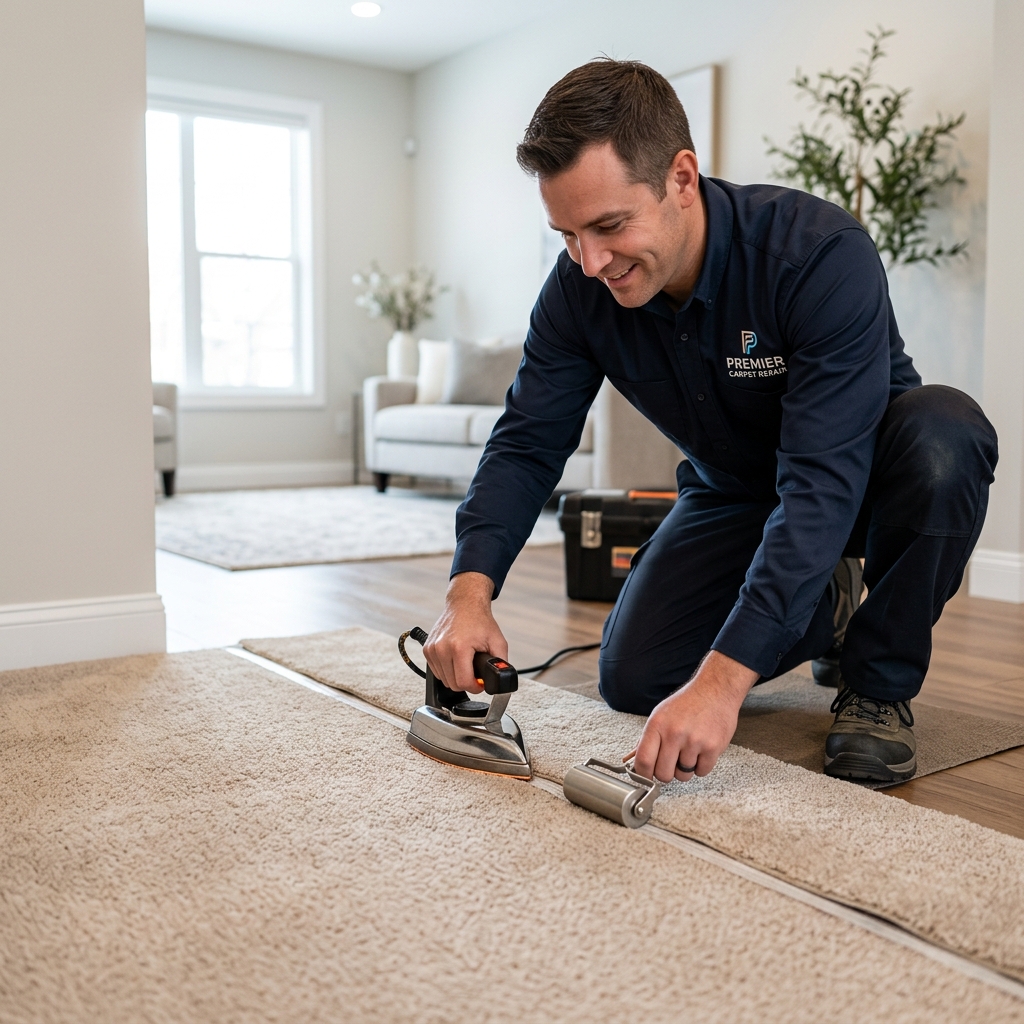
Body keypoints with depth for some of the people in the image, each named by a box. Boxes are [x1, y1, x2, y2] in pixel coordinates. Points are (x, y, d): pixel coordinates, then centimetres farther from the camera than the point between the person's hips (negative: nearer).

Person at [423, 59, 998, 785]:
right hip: (735, 492, 4)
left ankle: (880, 681, -13)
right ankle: (825, 612, 18)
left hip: (865, 474, -4)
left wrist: (723, 681, -47)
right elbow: (527, 445, -15)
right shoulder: (580, 290, -18)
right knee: (633, 679, -9)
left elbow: (823, 482, -41)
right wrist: (470, 592, -33)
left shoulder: (822, 254, -35)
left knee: (945, 432, -39)